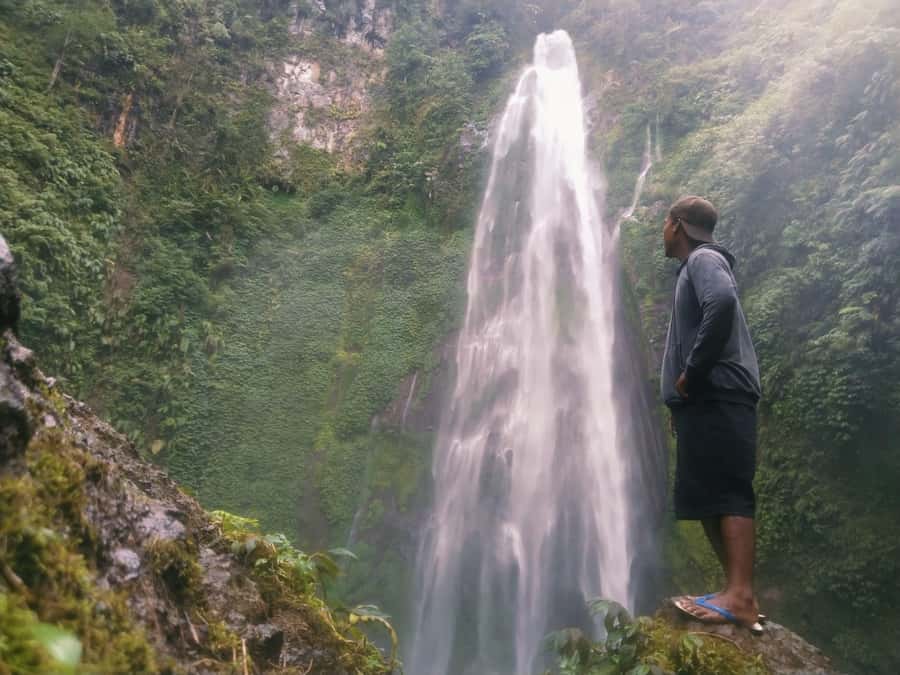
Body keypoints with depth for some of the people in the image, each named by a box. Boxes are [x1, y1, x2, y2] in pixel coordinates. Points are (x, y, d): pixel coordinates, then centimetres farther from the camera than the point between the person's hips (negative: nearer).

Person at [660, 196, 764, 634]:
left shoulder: (704, 258, -3)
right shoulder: (698, 266, 28)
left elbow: (722, 302, -26)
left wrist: (692, 373, -20)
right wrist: (682, 399, 20)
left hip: (716, 398, -10)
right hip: (707, 400, 10)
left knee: (727, 492, -13)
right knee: (706, 495, 8)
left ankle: (740, 597, -14)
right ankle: (738, 592, 10)